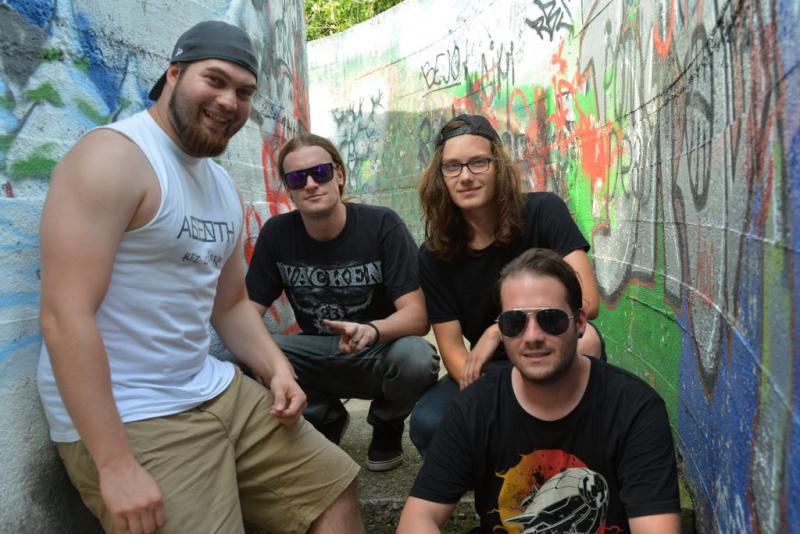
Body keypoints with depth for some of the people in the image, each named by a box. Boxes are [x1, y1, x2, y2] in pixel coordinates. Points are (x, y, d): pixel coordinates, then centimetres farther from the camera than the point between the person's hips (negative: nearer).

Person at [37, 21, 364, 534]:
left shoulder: (224, 187, 12)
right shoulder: (113, 157, -15)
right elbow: (65, 317, -23)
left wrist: (278, 370, 1)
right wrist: (116, 464, -26)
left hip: (218, 392, 9)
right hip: (126, 420, -8)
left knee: (335, 489, 14)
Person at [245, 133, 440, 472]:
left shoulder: (382, 225, -17)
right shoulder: (276, 234, -7)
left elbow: (417, 316, -23)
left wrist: (372, 330, -45)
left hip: (379, 353, -2)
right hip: (318, 355, 3)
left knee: (415, 357, -36)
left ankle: (387, 425, 3)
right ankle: (325, 419, 7)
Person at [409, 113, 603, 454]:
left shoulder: (543, 212, -12)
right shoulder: (434, 256, -5)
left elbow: (585, 302, -21)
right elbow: (451, 346, -6)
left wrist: (498, 330, -23)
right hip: (490, 371, 2)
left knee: (583, 339, -37)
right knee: (427, 423, -27)